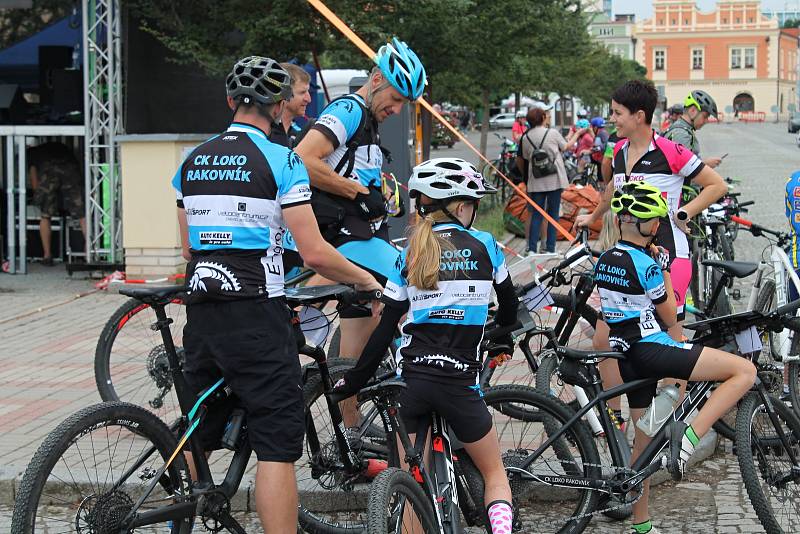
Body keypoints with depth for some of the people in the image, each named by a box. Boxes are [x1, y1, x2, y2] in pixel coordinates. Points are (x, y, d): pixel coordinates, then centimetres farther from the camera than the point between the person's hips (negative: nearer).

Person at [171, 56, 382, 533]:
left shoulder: (192, 162, 12)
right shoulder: (282, 160, -7)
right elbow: (315, 253, -11)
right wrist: (367, 280, 4)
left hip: (202, 312, 7)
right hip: (257, 316, -6)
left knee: (196, 439, 18)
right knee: (277, 444, -4)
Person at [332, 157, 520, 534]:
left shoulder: (409, 255, 8)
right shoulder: (484, 245, 4)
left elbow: (385, 329, 4)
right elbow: (509, 304, 17)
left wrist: (356, 380, 11)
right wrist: (502, 335, 39)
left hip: (411, 380, 2)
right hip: (459, 383, -2)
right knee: (494, 472, 14)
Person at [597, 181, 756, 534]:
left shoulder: (604, 263, 10)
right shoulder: (647, 264, -13)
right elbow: (669, 317, -2)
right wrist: (664, 270, 6)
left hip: (628, 357, 8)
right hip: (654, 349, -8)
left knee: (644, 438, 19)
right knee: (745, 371, -11)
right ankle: (689, 436, -22)